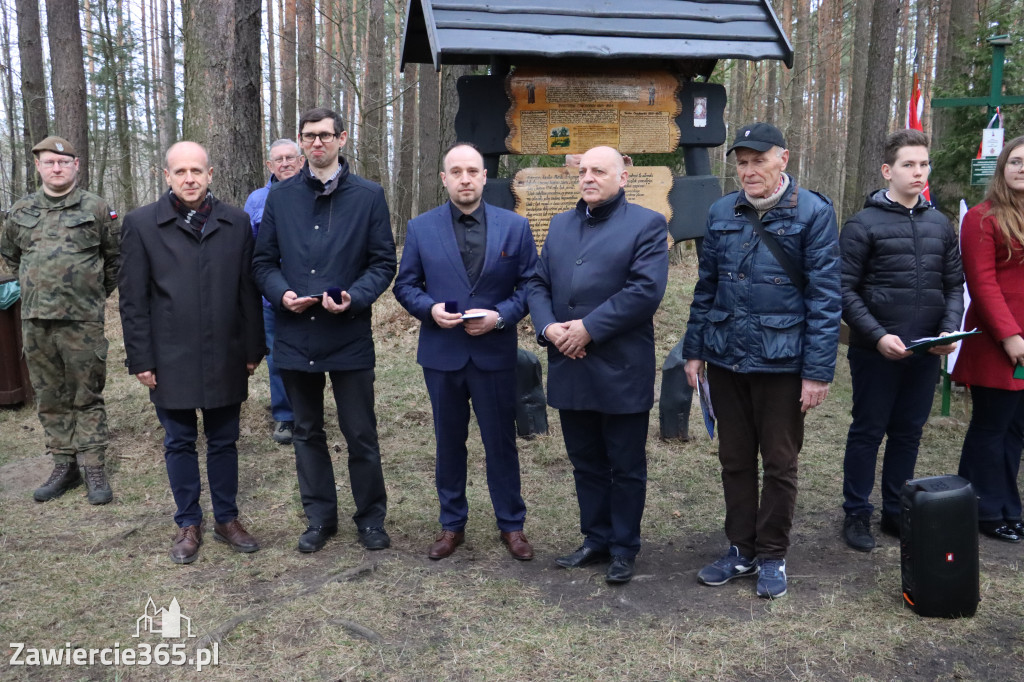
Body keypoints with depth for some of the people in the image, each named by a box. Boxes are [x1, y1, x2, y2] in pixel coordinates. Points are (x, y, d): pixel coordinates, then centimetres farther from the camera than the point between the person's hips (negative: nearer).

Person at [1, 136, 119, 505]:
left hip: (82, 322, -4)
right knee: (50, 398, 10)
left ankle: (94, 469, 9)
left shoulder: (96, 208, -1)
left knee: (86, 396, 2)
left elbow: (117, 255, 8)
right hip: (35, 320, 4)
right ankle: (64, 465, 21)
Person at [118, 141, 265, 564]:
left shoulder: (236, 223, 3)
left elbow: (248, 290, 5)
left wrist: (253, 350, 4)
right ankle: (188, 525, 25)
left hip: (225, 358, 1)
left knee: (223, 442, 12)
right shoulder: (142, 224, -1)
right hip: (171, 359, -1)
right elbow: (133, 299, -1)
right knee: (179, 444, 11)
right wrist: (141, 359, -5)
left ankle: (227, 520, 26)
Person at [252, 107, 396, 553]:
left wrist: (355, 297, -18)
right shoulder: (280, 197, 8)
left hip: (350, 336, -3)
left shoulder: (368, 195, 0)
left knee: (361, 434, 5)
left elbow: (383, 262, -1)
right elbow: (264, 261, 10)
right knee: (307, 433, 14)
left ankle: (371, 517, 23)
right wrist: (281, 293, -10)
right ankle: (319, 517, 29)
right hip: (296, 335, 3)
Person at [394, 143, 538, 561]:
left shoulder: (514, 226, 0)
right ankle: (452, 525, 29)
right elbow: (405, 285, 6)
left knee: (501, 442, 9)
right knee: (449, 443, 13)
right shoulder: (421, 228, 2)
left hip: (495, 354, -1)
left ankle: (511, 525, 26)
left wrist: (501, 315, -15)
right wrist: (430, 309, -14)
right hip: (441, 353, 1)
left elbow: (529, 284, 1)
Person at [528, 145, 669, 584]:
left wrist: (589, 328, -18)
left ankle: (624, 548, 23)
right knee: (586, 463, 16)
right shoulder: (560, 225, 15)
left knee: (626, 468, 8)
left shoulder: (646, 225, -4)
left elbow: (646, 289, -16)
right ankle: (596, 538, 31)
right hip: (570, 369, 5)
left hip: (622, 371, -5)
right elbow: (538, 283, 11)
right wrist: (548, 327, -8)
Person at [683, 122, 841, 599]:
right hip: (725, 358, 4)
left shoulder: (813, 213, -7)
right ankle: (741, 550, 29)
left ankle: (772, 556, 26)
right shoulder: (721, 213, 6)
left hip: (781, 361, -4)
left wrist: (818, 371, -13)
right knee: (734, 459, 14)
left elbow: (824, 296, -10)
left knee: (779, 462, 9)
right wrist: (694, 349, 7)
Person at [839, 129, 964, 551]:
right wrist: (878, 336, -17)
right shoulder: (864, 224, -6)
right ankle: (857, 514, 19)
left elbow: (954, 286, 12)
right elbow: (845, 291, -9)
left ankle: (897, 512, 27)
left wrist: (950, 329, -5)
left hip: (926, 354, 5)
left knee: (908, 433, 13)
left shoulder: (940, 225, 9)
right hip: (876, 353, -4)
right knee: (867, 433, 5)